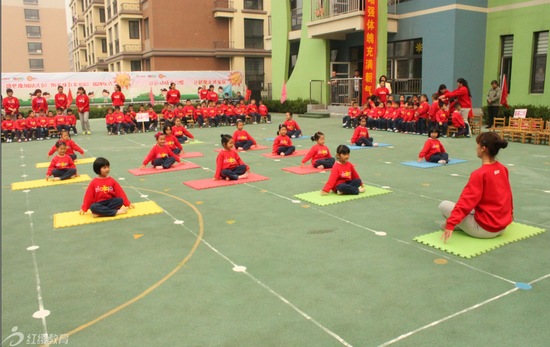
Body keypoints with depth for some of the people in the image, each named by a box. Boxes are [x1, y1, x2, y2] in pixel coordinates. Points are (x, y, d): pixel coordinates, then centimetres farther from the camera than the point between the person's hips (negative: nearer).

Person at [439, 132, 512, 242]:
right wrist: (510, 212, 36)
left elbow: (467, 200, -27)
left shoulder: (479, 174, -21)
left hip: (485, 229, -8)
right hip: (502, 226, 8)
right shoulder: (503, 169, 3)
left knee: (444, 205, -3)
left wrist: (450, 224, -30)